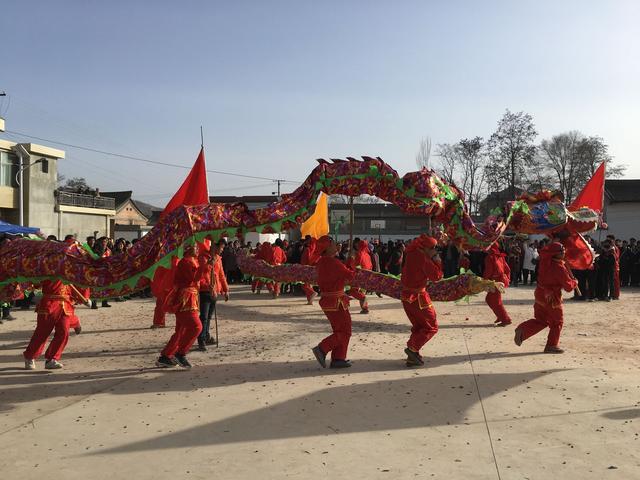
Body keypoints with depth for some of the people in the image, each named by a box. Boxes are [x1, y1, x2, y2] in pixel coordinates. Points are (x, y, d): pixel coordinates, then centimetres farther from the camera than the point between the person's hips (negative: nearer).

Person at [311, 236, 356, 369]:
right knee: (344, 331, -2)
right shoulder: (333, 262, -20)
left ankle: (337, 359, 16)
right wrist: (353, 269, 5)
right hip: (335, 301, -9)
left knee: (339, 330, 15)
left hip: (326, 299, 9)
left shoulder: (321, 262, 8)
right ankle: (322, 349, -10)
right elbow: (349, 276, -14)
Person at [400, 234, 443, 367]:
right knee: (431, 327, 5)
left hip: (406, 295, 9)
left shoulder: (411, 254, 5)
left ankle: (412, 357, 18)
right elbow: (436, 275, -16)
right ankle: (412, 348, -6)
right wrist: (437, 260, -6)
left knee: (418, 326, 20)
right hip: (418, 297, -9)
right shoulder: (422, 258, -18)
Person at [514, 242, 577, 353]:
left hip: (540, 294, 7)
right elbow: (568, 286, -15)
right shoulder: (560, 268, -23)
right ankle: (551, 345, 15)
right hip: (552, 298, -7)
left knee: (540, 320, 17)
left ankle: (522, 330, 0)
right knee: (557, 322, 11)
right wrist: (575, 282, 5)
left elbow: (544, 251, 21)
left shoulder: (544, 260, -5)